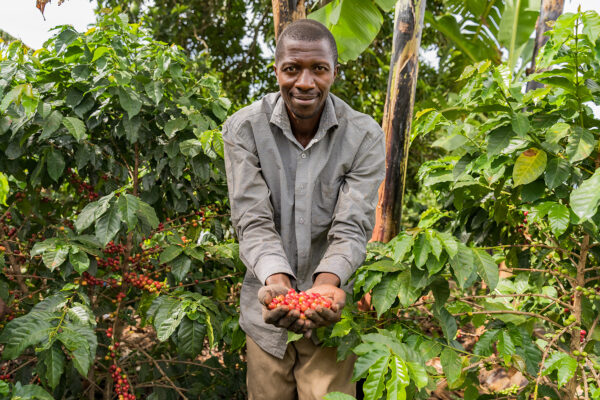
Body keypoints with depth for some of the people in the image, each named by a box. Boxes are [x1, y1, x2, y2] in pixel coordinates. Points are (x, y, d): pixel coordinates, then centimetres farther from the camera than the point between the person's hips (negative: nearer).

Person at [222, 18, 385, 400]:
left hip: (332, 311, -1)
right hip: (268, 310, 1)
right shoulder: (244, 129, -10)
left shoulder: (365, 136, -10)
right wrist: (277, 281, -33)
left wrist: (327, 281, -34)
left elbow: (352, 227, -14)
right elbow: (253, 221, -14)